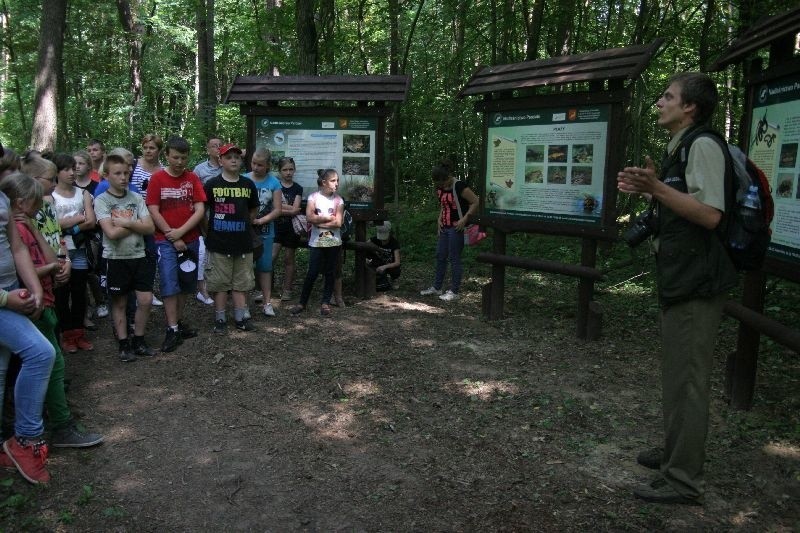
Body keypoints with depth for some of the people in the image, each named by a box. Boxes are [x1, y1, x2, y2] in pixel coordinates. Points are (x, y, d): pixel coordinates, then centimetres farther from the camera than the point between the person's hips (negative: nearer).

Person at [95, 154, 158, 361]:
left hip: (139, 256, 3)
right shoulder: (101, 200, -7)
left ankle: (139, 340, 18)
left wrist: (126, 222, -14)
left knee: (146, 299, 1)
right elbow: (111, 233, -18)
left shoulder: (136, 198, 3)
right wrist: (137, 224, -9)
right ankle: (124, 344, 19)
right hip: (116, 258, -3)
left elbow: (150, 228, -4)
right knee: (119, 302, 8)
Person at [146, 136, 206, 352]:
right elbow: (153, 212, -7)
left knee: (185, 284, 10)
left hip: (191, 241, 3)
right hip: (166, 241, -3)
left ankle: (179, 322, 23)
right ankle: (172, 330, -1)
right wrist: (173, 238, -10)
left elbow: (200, 210, -3)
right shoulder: (157, 178, -3)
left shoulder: (193, 178, 2)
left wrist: (180, 232, -13)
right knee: (169, 285, -6)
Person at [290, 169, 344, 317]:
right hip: (316, 242, -2)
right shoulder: (313, 197, -3)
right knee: (312, 273, -1)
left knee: (330, 273, 7)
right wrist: (329, 218, -12)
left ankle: (325, 303, 18)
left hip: (334, 242, 2)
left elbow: (338, 223, -9)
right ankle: (302, 303, 11)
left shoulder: (338, 200, 1)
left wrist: (318, 221, -12)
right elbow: (309, 217, -15)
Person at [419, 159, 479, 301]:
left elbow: (475, 202, -15)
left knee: (454, 259, -1)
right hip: (445, 227, 8)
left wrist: (465, 219, -19)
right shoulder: (440, 188, 7)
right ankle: (436, 287, 26)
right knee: (440, 256, 13)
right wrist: (439, 219, 9)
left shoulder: (459, 187, -17)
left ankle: (454, 292, 9)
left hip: (457, 227, -8)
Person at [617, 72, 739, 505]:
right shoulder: (678, 150, 18)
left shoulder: (703, 146, -14)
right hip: (678, 279, 11)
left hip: (696, 282, -11)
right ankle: (675, 451, 34)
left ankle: (683, 479, 7)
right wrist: (647, 190, 15)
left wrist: (657, 187, -27)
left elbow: (710, 215, -23)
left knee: (687, 379, -4)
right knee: (676, 375, 19)